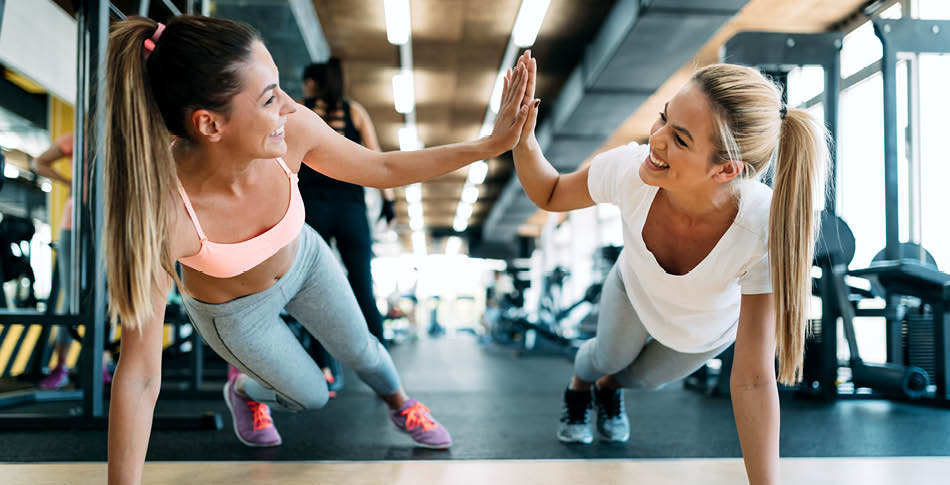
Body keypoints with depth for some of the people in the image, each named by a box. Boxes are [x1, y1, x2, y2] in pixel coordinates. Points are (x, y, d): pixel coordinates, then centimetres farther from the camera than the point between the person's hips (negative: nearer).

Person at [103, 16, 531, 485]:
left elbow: (382, 168, -14)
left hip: (303, 260, 3)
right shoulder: (159, 213, -44)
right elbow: (139, 376, -37)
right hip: (233, 312, -2)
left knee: (359, 350, 23)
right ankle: (244, 390, 55)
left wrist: (488, 145, -16)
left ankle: (400, 405, 58)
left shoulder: (293, 129, -34)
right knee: (310, 395, 20)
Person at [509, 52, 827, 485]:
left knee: (645, 376, 27)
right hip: (634, 289, 0)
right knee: (611, 356, 27)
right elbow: (549, 196, -18)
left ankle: (609, 387, 64)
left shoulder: (766, 232, -46)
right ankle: (579, 385, 65)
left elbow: (753, 382, -39)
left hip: (707, 328, 0)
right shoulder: (630, 169, -41)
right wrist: (523, 139, -38)